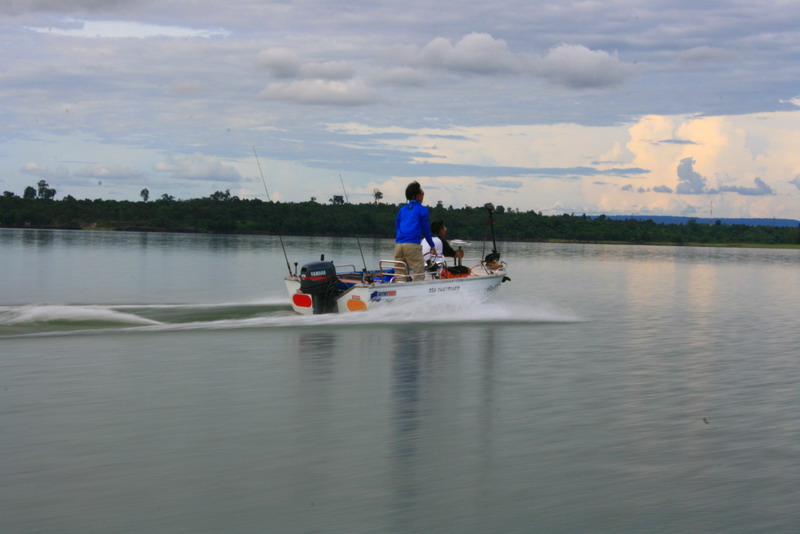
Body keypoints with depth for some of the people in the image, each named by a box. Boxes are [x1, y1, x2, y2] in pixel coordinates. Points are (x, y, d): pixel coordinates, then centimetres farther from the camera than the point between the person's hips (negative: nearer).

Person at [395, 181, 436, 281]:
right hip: (413, 244, -6)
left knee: (400, 275, 7)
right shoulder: (422, 210, 3)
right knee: (419, 274, -5)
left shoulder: (402, 209, 19)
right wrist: (432, 245, 15)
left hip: (398, 244, 6)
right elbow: (425, 229, 4)